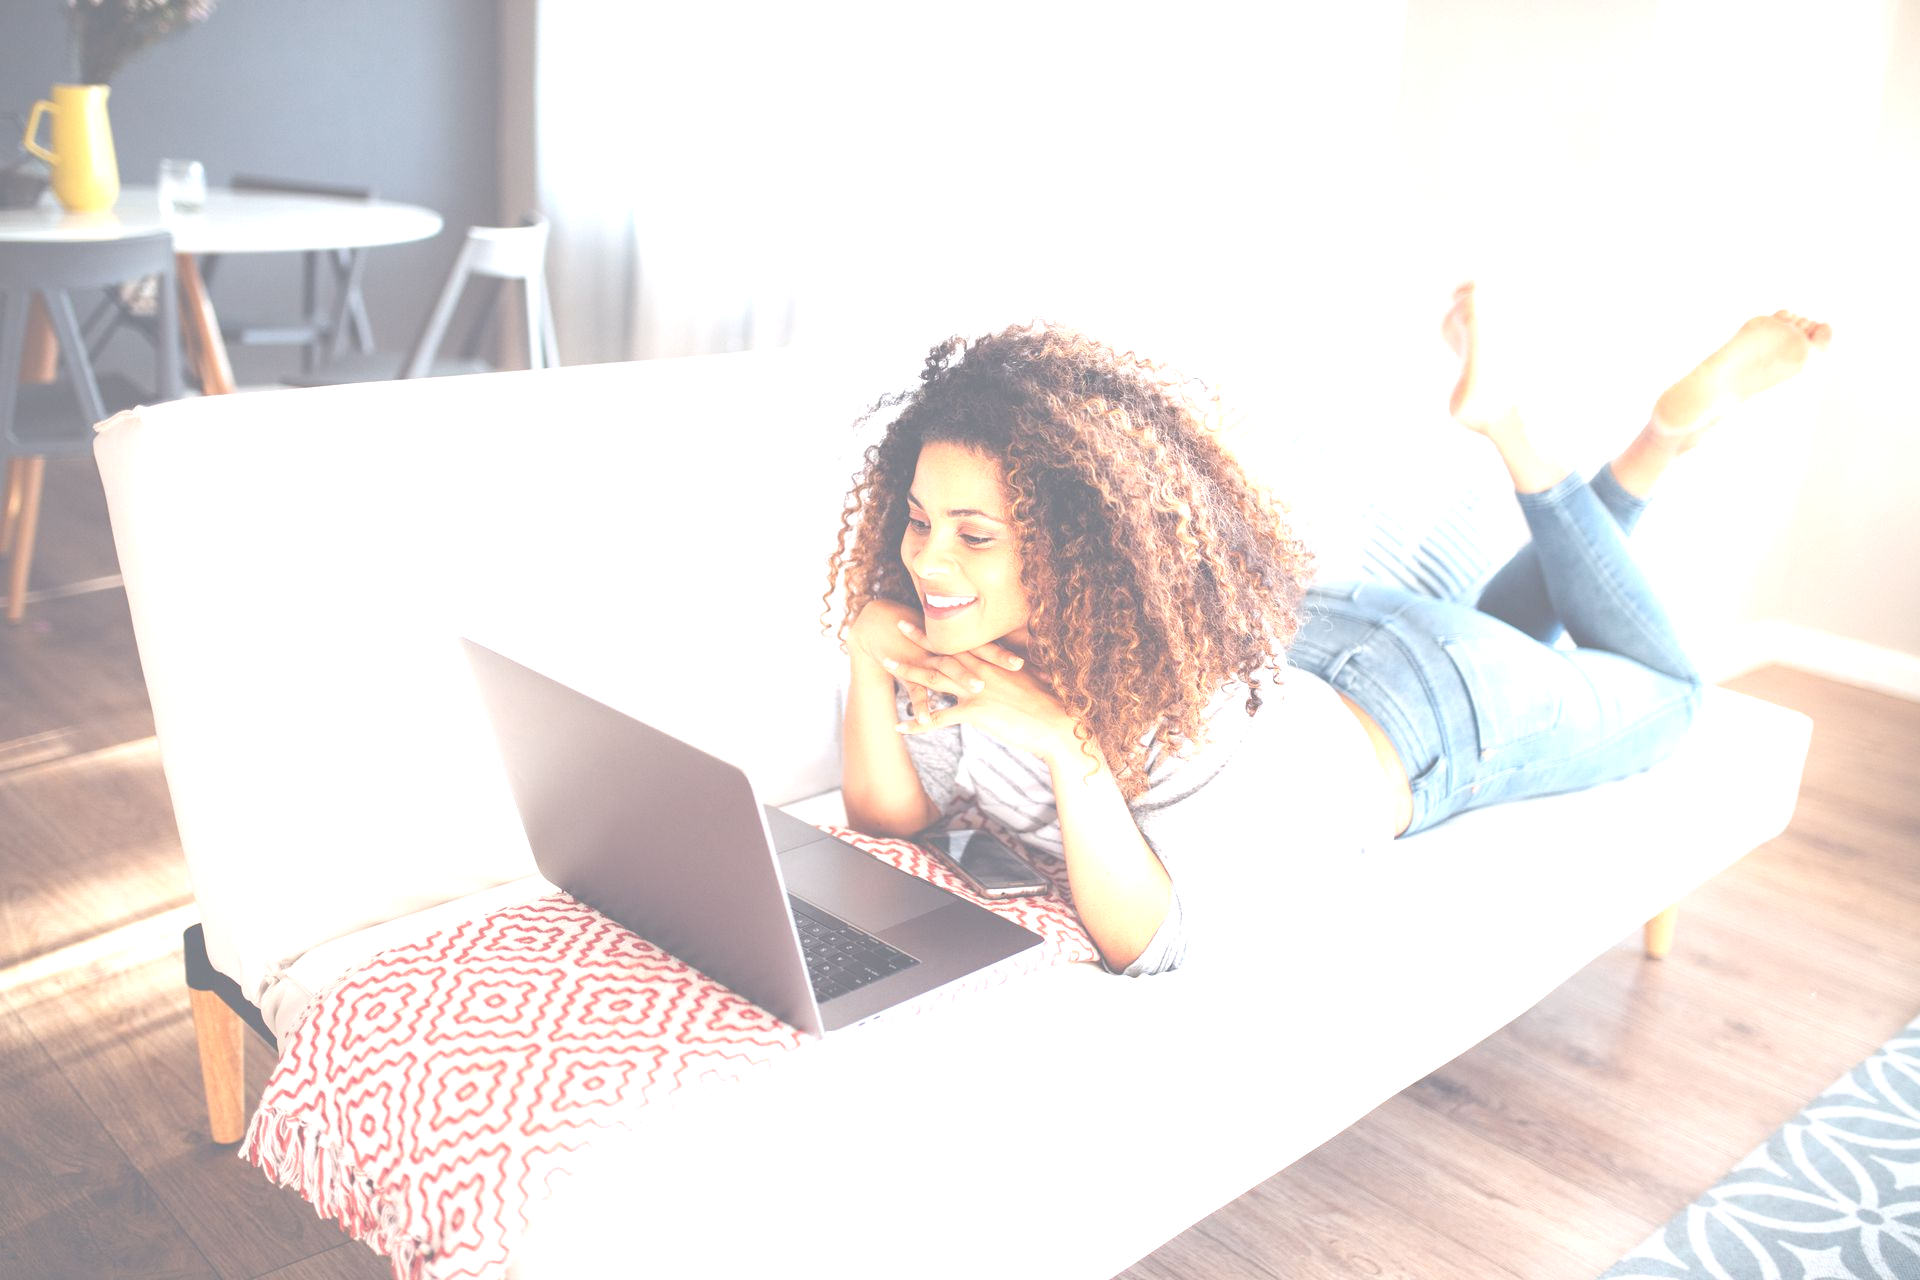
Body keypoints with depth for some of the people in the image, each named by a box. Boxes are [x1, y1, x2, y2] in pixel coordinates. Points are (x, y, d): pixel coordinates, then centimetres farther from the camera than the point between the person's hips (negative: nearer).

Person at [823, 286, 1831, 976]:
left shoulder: (1187, 685, -44)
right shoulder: (964, 634, -28)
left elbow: (1145, 945, -43)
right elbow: (893, 821, -21)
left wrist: (1065, 748, -57)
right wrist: (867, 664, -37)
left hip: (1425, 714, -5)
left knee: (1664, 695, 25)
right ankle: (1492, 421, 36)